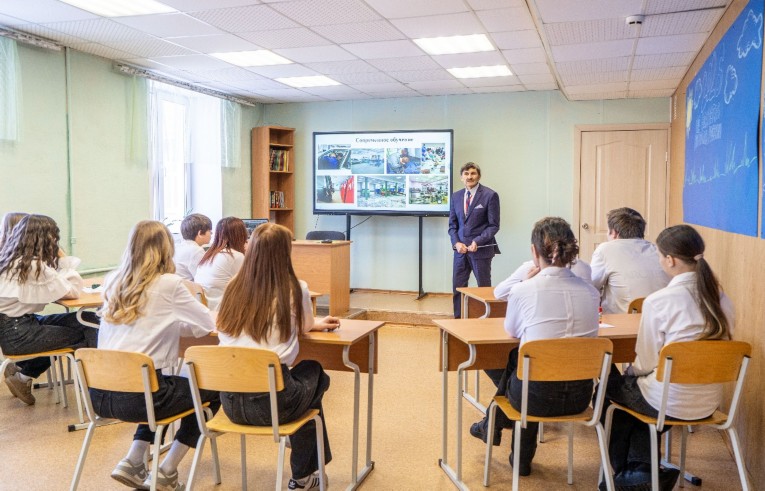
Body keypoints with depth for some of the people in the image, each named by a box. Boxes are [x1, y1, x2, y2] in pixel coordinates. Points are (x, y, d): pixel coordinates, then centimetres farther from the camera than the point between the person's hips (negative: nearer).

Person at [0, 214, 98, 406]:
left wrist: (61, 260, 3)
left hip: (20, 322, 9)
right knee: (85, 336, -5)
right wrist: (62, 258, -5)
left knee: (87, 320, 2)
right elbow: (73, 291, -14)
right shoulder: (33, 265, -19)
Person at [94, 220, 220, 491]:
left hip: (99, 393, 7)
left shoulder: (112, 281, 9)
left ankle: (132, 464, 22)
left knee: (162, 387, 34)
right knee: (212, 389, 16)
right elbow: (208, 325, 2)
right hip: (136, 397, -7)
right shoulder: (169, 284, -8)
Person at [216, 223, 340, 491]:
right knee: (314, 373, 28)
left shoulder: (234, 287, 6)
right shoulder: (295, 289, -7)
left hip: (231, 400, 5)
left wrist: (315, 324, 35)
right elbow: (303, 327, 15)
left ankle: (307, 468, 44)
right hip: (272, 401, -4)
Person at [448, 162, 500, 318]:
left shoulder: (490, 195, -5)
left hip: (481, 249, -5)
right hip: (461, 249, 5)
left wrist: (478, 242, -16)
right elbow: (452, 224, 13)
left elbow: (494, 225, -6)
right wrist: (456, 243, -4)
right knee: (457, 288, 7)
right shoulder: (456, 196, 10)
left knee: (484, 288, 3)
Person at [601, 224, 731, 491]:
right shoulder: (721, 298, -2)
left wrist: (630, 370, 9)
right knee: (632, 382, 28)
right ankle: (642, 469, 26)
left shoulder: (659, 301, -20)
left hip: (669, 403, -6)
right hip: (708, 402, 6)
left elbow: (647, 362, -14)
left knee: (610, 385, 21)